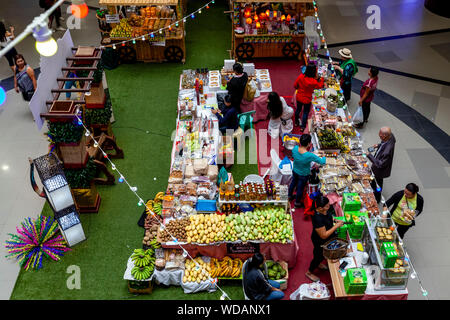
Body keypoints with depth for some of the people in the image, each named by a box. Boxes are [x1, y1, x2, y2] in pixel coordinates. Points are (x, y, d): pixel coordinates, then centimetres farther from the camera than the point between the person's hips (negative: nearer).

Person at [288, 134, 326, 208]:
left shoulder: (295, 148, -26)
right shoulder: (310, 156, -39)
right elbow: (322, 162, -25)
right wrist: (324, 157, -1)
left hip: (295, 171, 4)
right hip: (304, 175, -4)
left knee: (293, 182, 32)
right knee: (300, 188, 21)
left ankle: (290, 196, 58)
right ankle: (297, 203, 47)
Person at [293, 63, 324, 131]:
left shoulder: (301, 76, -19)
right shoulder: (313, 81, -29)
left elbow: (295, 85, -4)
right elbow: (320, 86, -7)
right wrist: (321, 79, 7)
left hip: (299, 97, 4)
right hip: (307, 99, -4)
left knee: (298, 109, 26)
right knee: (305, 112, 17)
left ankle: (296, 122, 46)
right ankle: (303, 126, 30)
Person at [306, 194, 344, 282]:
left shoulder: (325, 210, -18)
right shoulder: (318, 219, -43)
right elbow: (324, 235, -33)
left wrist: (335, 221, -10)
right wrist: (336, 226, -31)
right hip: (320, 242, -8)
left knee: (323, 254, 33)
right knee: (319, 256, 18)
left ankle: (318, 264, 64)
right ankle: (309, 272, 44)